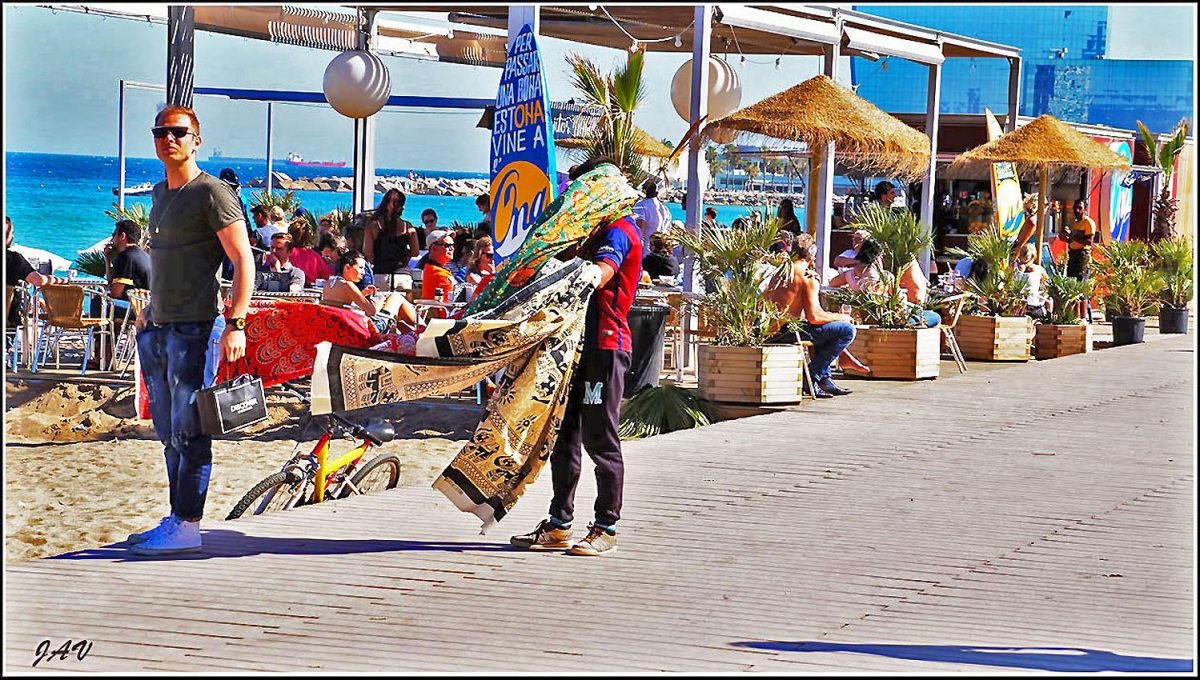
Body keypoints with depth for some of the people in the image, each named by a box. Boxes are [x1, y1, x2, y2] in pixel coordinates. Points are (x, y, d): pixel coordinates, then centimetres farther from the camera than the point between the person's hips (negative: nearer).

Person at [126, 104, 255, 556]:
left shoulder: (210, 192, -9)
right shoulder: (161, 192, 17)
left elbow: (243, 260, -13)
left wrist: (236, 323, -21)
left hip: (193, 328, -9)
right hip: (158, 329, 9)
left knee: (189, 430, -6)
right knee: (169, 433, 12)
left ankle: (187, 527, -3)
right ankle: (175, 519, 19)